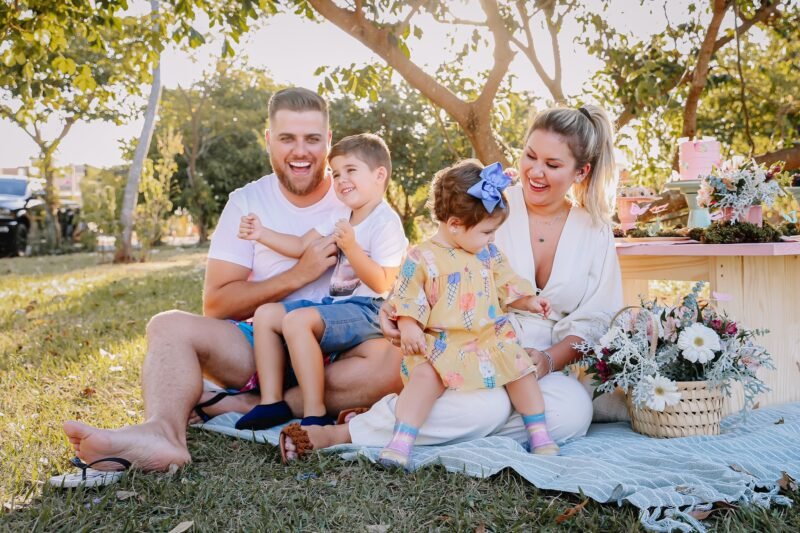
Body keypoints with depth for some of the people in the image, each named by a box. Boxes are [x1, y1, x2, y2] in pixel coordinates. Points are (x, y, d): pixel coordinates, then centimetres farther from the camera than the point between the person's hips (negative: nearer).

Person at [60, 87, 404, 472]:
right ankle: (164, 432, -46)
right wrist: (297, 276, -16)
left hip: (338, 355, -1)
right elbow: (216, 304, -5)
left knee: (394, 360, -32)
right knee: (169, 326, -19)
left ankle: (249, 406, -26)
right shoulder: (247, 202, 2)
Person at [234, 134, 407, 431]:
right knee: (265, 314, 5)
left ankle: (314, 415, -25)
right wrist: (262, 234, 5)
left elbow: (382, 284, -19)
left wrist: (351, 247, -27)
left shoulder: (386, 223, -13)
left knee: (298, 320, -30)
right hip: (335, 303, 10)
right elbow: (302, 246, 16)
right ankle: (272, 402, 2)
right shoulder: (341, 217, 14)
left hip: (367, 310, -10)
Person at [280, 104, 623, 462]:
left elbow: (594, 320, 5)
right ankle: (345, 431, -23)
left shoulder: (595, 231, 7)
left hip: (548, 365, 3)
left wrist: (550, 359, -16)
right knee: (489, 405, -37)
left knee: (574, 412, -31)